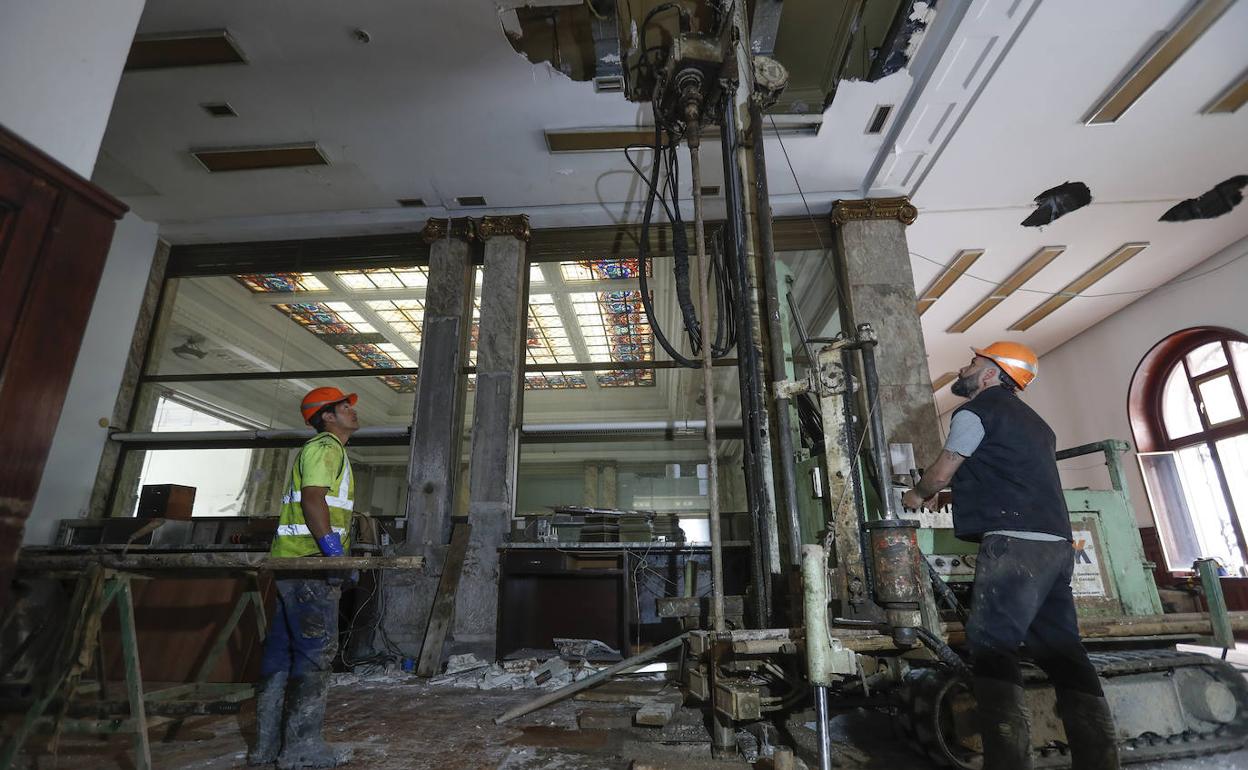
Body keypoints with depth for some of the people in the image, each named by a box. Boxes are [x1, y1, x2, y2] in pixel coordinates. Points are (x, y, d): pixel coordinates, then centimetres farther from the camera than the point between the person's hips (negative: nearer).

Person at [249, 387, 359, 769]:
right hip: (310, 564, -10)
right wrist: (335, 552, -22)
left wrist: (336, 554, 22)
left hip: (294, 564, 10)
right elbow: (313, 499, -20)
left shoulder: (325, 450, 23)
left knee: (282, 651, 13)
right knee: (316, 652, -5)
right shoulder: (326, 447, -8)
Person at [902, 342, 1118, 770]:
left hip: (1014, 542, -9)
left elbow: (942, 472, -2)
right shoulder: (1034, 422, 27)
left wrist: (917, 495, 19)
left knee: (992, 643, -10)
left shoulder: (976, 410, 0)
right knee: (1061, 648, 9)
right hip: (1056, 543, 9)